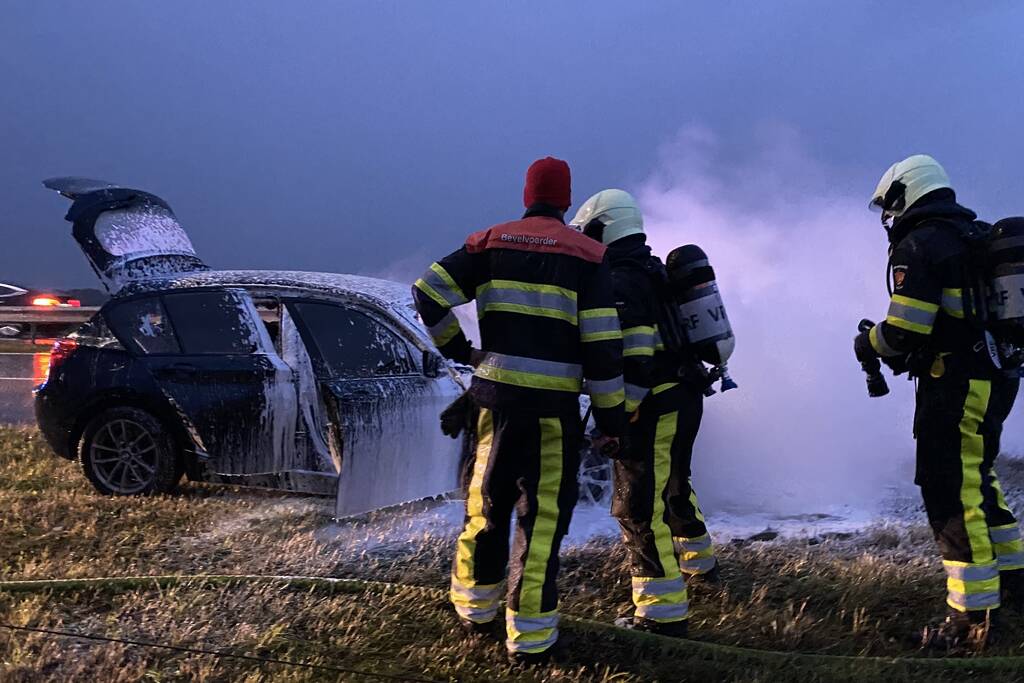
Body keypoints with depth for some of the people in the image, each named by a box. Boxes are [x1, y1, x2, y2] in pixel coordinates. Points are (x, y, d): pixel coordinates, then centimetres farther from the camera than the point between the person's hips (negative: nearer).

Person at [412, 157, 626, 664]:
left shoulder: (491, 242, 5)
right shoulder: (587, 256, -2)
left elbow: (428, 293, -2)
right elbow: (602, 345, -7)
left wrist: (457, 347, 12)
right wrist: (611, 413, 0)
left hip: (496, 395, 3)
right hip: (555, 404, -3)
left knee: (487, 501, 19)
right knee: (542, 515, 3)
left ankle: (475, 609, 33)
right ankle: (530, 636, 5)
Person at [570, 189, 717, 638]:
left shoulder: (617, 283, -17)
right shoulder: (655, 272, 14)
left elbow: (633, 358, -25)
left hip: (654, 409, -10)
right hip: (685, 398, 10)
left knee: (641, 508, -5)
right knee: (675, 484, 30)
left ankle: (663, 612, -3)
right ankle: (699, 562, 50)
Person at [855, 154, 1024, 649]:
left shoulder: (919, 245, -12)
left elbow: (904, 331, -18)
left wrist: (869, 344, 2)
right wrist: (906, 353, 22)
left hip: (956, 383, -9)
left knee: (951, 491, -6)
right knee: (977, 478, 24)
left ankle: (971, 614, -5)